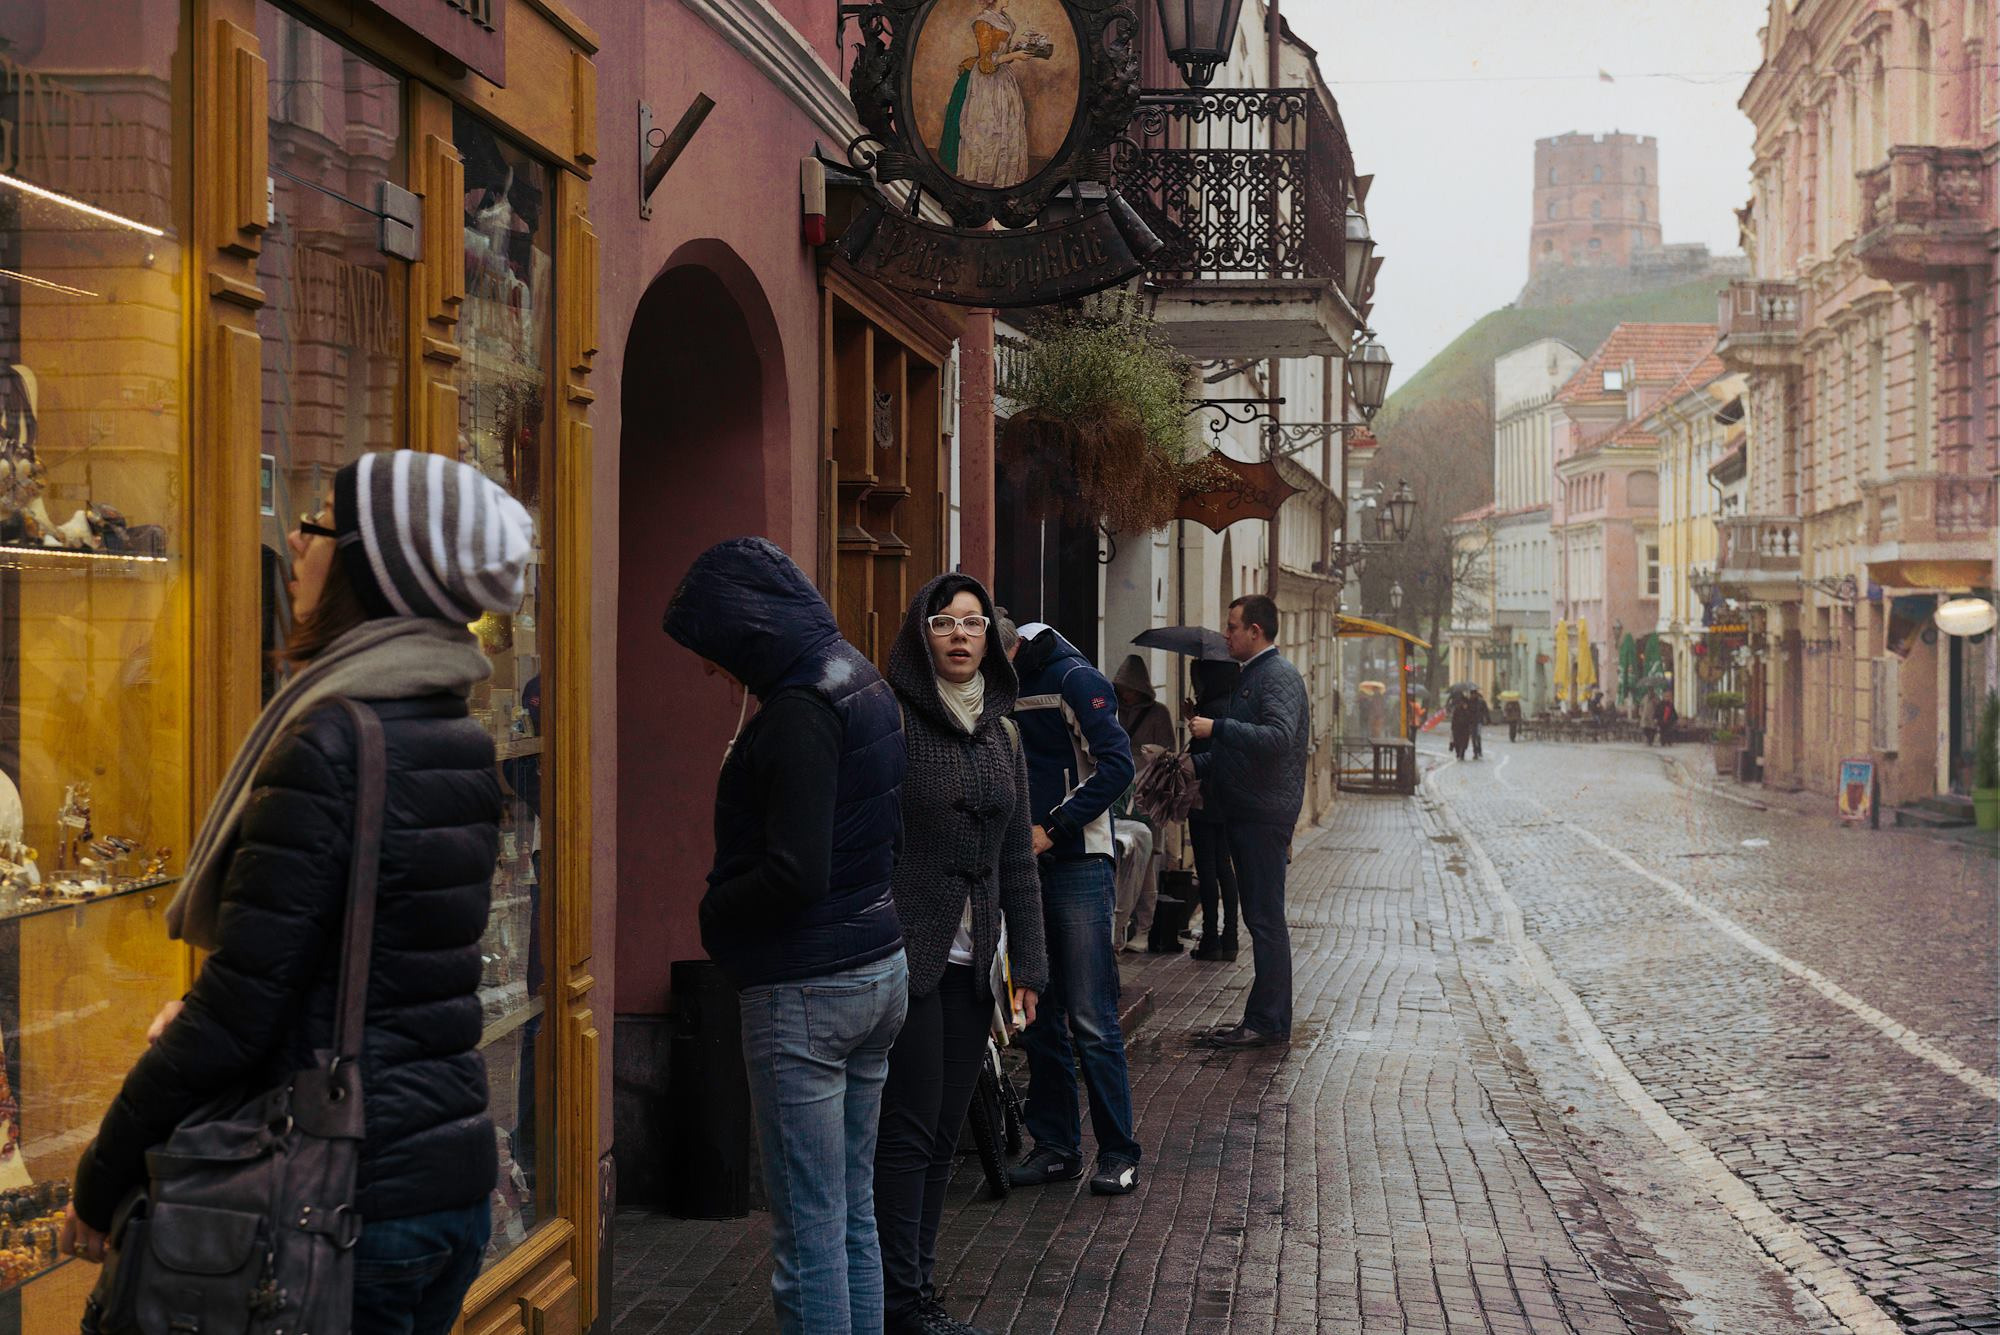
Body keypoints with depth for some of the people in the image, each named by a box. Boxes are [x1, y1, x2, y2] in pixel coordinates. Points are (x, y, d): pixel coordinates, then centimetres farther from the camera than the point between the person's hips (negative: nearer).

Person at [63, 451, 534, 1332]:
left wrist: (101, 1187, -9)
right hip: (457, 1174, 8)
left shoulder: (328, 741, -19)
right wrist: (199, 1014, 10)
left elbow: (238, 1012, -19)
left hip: (350, 1194, -8)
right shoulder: (459, 740, 7)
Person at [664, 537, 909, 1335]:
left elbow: (794, 876, -24)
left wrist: (712, 910, -7)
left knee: (810, 1230, -3)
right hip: (882, 966, 10)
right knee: (855, 1211, 16)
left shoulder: (799, 709, -18)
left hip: (806, 990, -10)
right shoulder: (864, 683, 11)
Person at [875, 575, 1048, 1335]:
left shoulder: (1001, 730, 12)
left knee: (943, 1133, 10)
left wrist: (1027, 962, 11)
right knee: (908, 1130, -3)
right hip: (907, 957, -6)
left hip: (971, 961, 6)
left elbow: (1018, 860, 15)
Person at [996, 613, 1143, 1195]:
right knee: (1038, 1018, 10)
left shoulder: (1073, 679, -9)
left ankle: (1119, 1153, 4)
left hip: (1077, 867, -7)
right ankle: (1055, 1146, 19)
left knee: (1091, 1020, -5)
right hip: (1022, 867, 7)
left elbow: (1116, 765, -16)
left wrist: (1053, 829, -18)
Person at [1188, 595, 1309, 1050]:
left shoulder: (1279, 675, -12)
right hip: (1247, 813, 10)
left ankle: (1268, 1023, -4)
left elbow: (1278, 736, -28)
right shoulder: (1252, 674, 20)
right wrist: (1195, 765, 21)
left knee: (1265, 920, -7)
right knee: (1261, 919, 12)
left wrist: (1218, 728, -25)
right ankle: (1268, 1020, 17)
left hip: (1265, 817, -10)